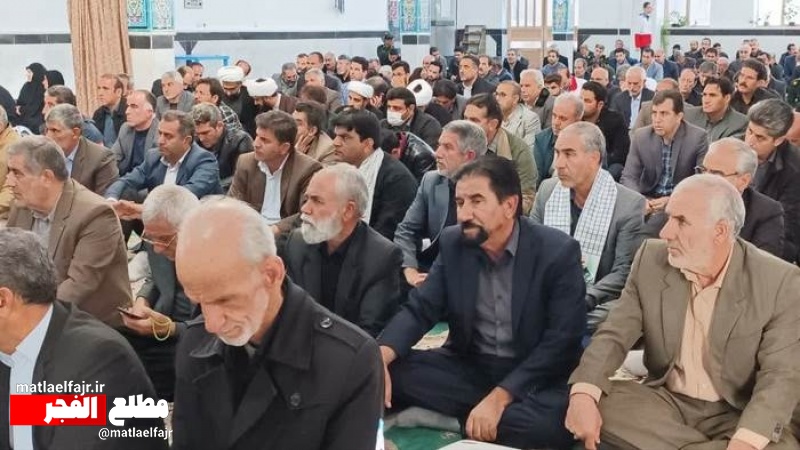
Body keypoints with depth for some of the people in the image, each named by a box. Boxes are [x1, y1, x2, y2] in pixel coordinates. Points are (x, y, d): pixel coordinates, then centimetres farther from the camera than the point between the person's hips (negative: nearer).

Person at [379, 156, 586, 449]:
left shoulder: (558, 251, -13)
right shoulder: (453, 243, 0)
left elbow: (562, 341, -15)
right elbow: (420, 309, -1)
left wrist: (499, 397, -24)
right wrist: (380, 356, -23)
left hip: (534, 375, -3)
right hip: (468, 367, 3)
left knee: (549, 424, -36)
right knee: (389, 370, -20)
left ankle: (458, 419, -12)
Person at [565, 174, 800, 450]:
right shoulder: (651, 259, -4)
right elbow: (614, 335, -4)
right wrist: (583, 393, -25)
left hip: (735, 414, -3)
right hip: (663, 400, 3)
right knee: (592, 402, -24)